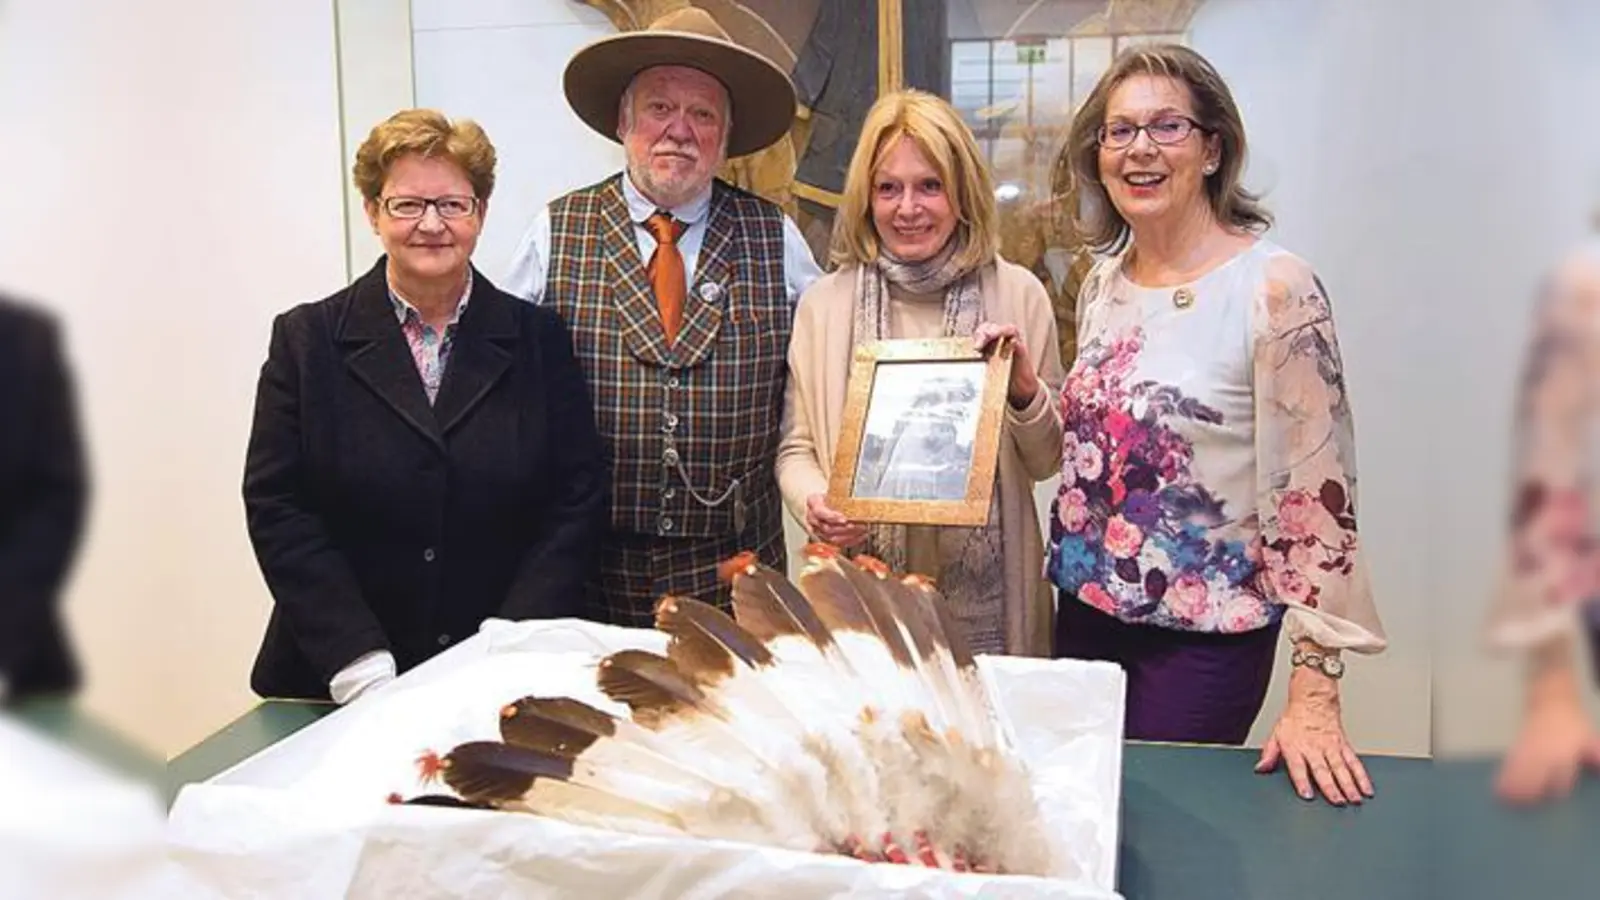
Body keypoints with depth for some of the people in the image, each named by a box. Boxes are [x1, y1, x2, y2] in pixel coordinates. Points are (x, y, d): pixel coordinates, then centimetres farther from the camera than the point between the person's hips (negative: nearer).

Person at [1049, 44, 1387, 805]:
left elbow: (1314, 492, -18)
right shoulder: (1102, 283, 4)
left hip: (1205, 637, -6)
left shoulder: (1274, 289, -16)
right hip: (1087, 613, 6)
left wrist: (1314, 695, -19)